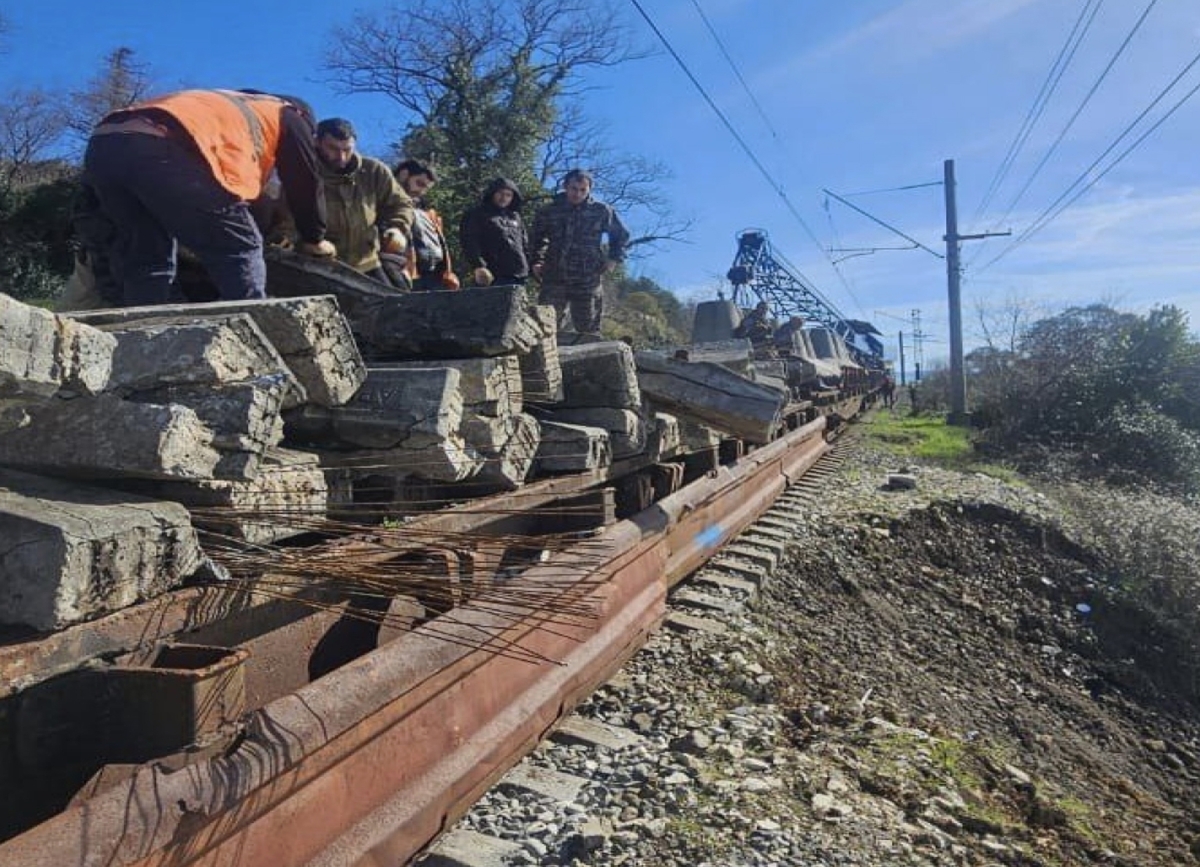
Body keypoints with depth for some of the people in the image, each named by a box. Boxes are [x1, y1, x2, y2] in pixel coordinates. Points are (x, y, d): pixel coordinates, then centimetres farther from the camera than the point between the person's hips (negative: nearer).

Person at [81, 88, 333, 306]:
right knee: (240, 251, 4)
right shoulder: (289, 116, 27)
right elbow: (305, 182, 26)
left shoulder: (224, 108, 45)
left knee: (145, 262, 18)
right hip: (166, 147, -8)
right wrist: (314, 239, 39)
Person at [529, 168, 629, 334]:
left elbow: (621, 235, 19)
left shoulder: (601, 211, 5)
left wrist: (614, 258, 6)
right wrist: (536, 261, 9)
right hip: (554, 279, 1)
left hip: (588, 281, 0)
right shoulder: (549, 211, 9)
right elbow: (537, 239, 23)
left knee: (588, 331, 5)